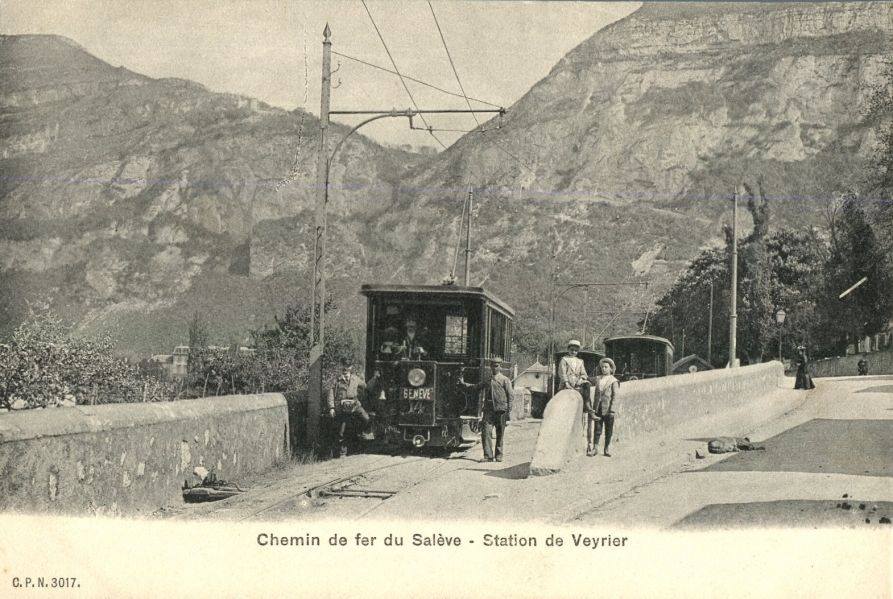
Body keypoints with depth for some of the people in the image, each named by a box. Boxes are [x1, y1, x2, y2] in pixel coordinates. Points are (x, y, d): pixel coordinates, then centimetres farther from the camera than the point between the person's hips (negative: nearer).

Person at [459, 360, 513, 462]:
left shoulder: (504, 379, 3)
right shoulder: (486, 379, 15)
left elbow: (511, 394, 1)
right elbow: (477, 387, 27)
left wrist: (509, 409, -7)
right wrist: (463, 384, 20)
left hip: (501, 409, -3)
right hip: (488, 409, 3)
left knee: (500, 434, 4)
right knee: (486, 432, -9)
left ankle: (499, 455, 16)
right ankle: (488, 455, -8)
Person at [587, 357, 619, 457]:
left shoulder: (614, 381, -3)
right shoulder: (598, 379, 10)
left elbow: (614, 396, -7)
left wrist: (612, 410, -13)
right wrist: (593, 408, 12)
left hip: (608, 409, -3)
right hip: (598, 409, 3)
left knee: (608, 430, 4)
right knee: (597, 429, 3)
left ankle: (607, 449, 11)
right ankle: (595, 448, 7)